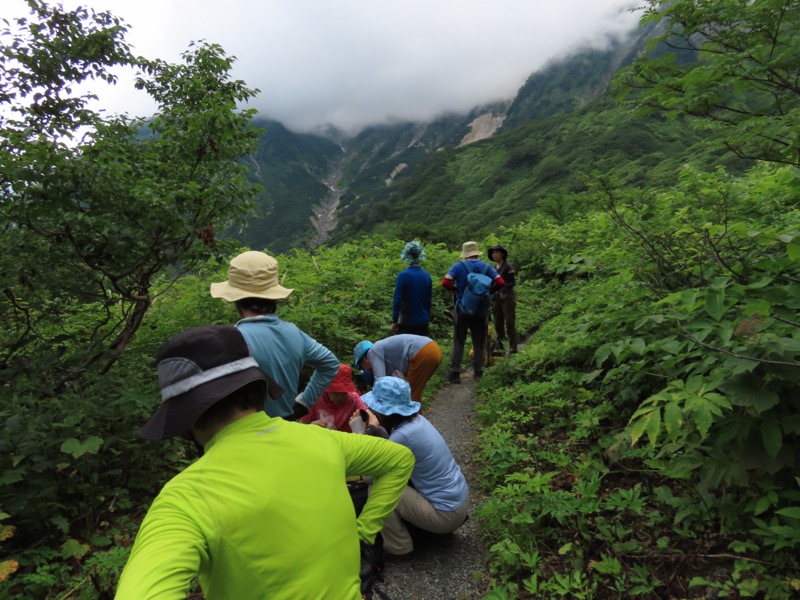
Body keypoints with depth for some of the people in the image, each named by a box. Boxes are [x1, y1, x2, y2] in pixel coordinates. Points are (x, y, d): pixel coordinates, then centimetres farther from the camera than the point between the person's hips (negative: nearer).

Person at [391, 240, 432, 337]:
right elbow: (429, 299, 8)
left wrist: (394, 320, -5)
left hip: (407, 322, -4)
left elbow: (397, 300, -14)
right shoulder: (426, 275, 0)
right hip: (423, 322, 4)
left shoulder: (403, 275, -13)